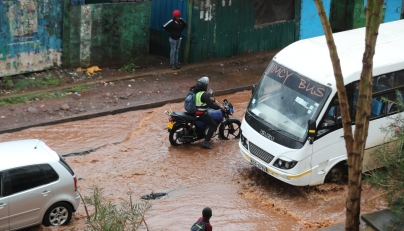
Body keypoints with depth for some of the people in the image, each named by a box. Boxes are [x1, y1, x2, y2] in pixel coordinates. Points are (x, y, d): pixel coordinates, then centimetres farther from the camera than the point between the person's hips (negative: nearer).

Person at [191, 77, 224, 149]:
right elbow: (210, 104, -26)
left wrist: (210, 100, 27)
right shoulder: (204, 94, -24)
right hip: (201, 114, -9)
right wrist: (219, 107, -13)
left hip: (193, 111, 9)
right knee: (214, 125, -3)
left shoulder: (193, 90, 3)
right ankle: (205, 142, -12)